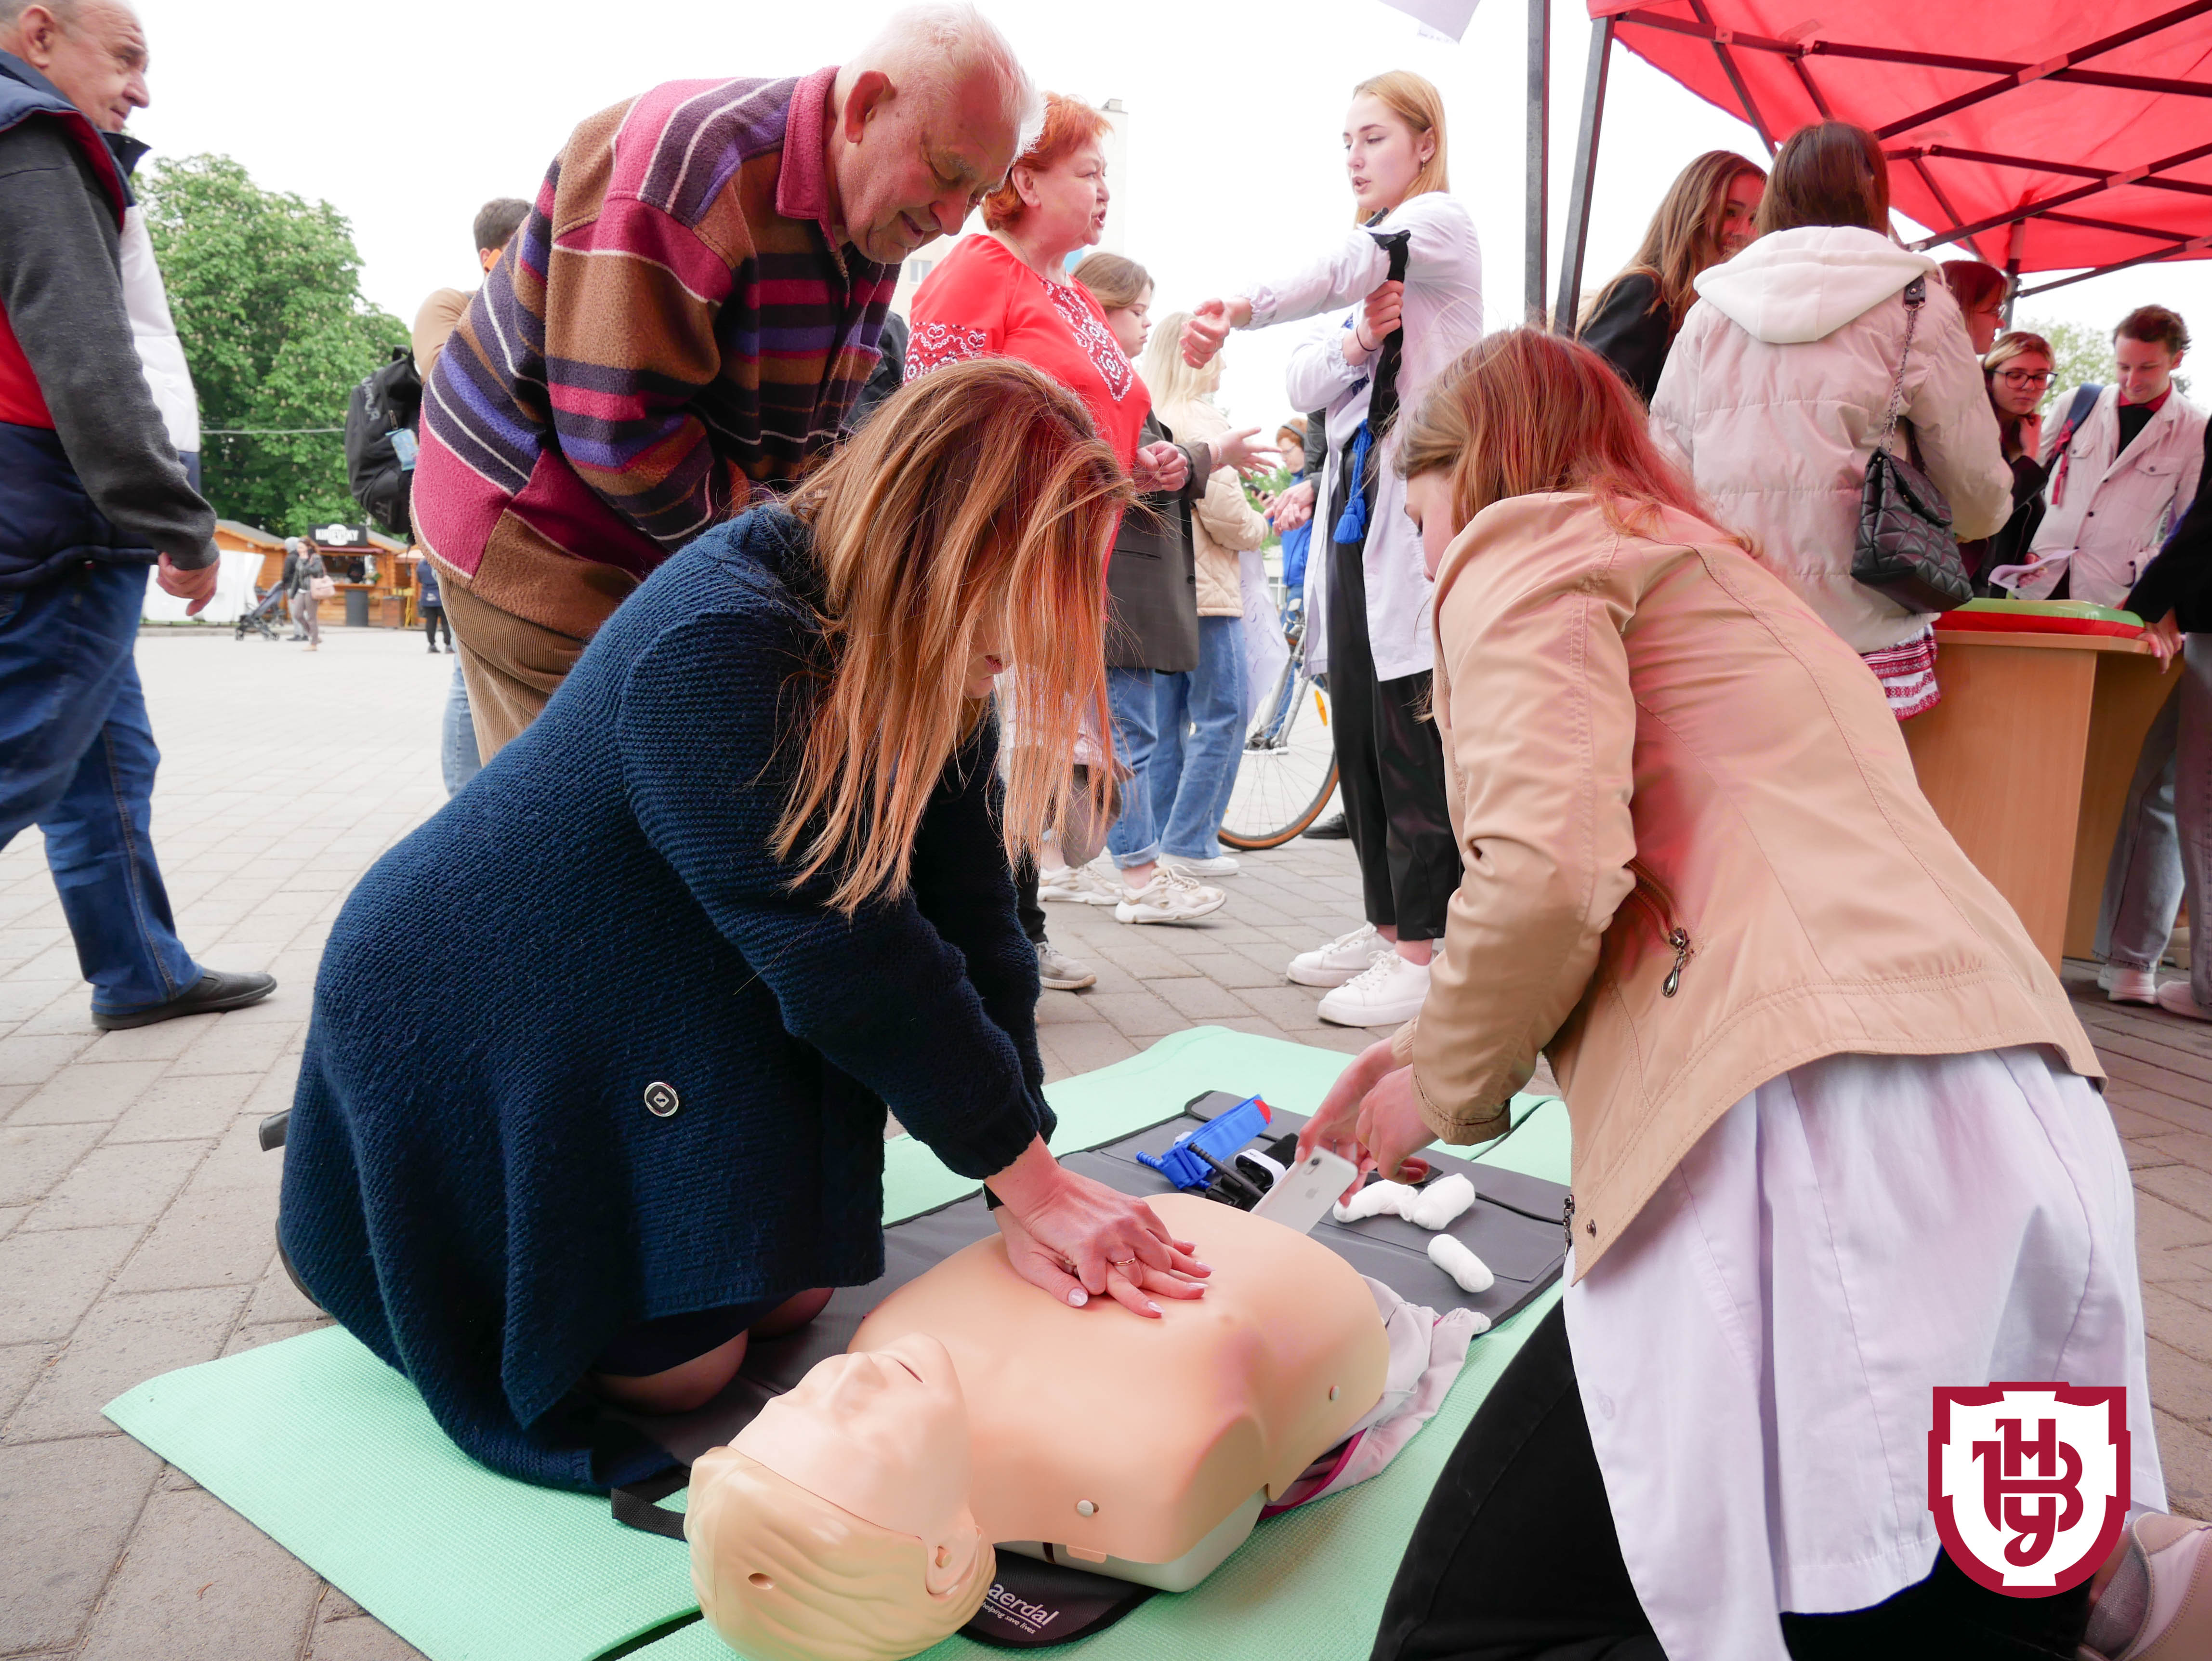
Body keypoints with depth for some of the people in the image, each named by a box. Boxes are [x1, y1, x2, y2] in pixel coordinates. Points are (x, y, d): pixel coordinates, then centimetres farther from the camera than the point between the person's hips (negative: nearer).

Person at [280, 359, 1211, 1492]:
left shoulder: (939, 672, -7)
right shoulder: (720, 646, -34)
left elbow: (973, 926, -11)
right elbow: (842, 951, -34)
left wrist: (1025, 1190, -18)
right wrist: (1024, 1171, -27)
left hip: (679, 1004, 8)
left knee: (793, 1296, 12)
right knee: (680, 1364, 1)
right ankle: (347, 1214, 20)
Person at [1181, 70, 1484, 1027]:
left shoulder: (1443, 224, 0)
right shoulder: (1370, 250, 24)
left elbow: (1348, 268, -24)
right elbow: (1301, 386, 11)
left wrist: (1240, 309, -40)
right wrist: (1350, 347, -10)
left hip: (1422, 513, -8)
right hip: (1354, 510, 8)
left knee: (1412, 741, -9)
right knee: (1357, 738, 9)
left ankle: (1425, 950, -3)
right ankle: (1386, 926, 19)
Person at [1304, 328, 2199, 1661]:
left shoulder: (1530, 544, 4)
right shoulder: (1723, 573, 32)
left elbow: (1549, 867, -15)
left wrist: (1450, 1089, 4)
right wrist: (1430, 1048, 33)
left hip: (1824, 1135, -10)